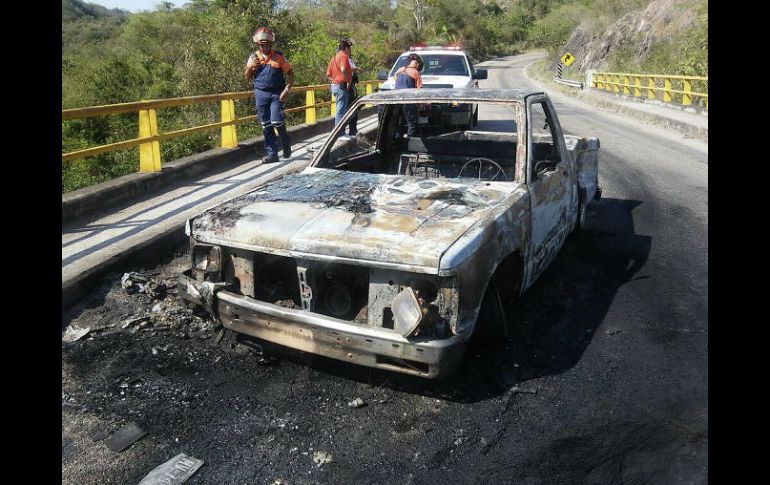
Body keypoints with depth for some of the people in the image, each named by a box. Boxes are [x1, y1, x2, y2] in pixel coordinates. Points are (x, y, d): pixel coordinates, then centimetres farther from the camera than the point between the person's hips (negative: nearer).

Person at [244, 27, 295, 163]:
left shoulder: (278, 57, 1)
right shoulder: (254, 57, 9)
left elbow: (290, 73, 3)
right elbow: (247, 77, 13)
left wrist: (287, 89, -9)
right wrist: (250, 67, -7)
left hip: (276, 94, -3)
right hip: (261, 94, 3)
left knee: (277, 121, -14)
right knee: (266, 126, 3)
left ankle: (286, 144, 15)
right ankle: (272, 153, 11)